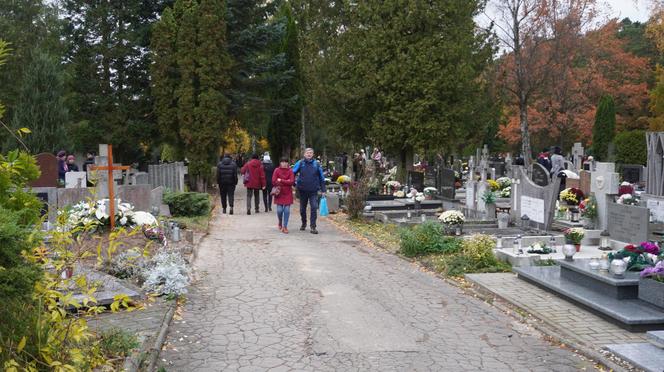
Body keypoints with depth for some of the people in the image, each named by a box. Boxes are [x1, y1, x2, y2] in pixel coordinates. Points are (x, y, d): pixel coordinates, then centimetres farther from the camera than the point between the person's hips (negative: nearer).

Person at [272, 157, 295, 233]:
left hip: (288, 193, 1)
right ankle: (280, 222, 26)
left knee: (287, 210, -3)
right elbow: (274, 181, -9)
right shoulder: (277, 170, 0)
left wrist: (281, 181, -12)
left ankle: (285, 226, 7)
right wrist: (286, 182, -9)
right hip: (279, 193, 0)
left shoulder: (290, 171, 1)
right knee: (279, 210, -3)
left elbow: (292, 181, -10)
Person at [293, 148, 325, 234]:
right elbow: (292, 173, 3)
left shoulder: (316, 164, 2)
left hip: (313, 191, -1)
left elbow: (321, 178, 8)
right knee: (302, 208, 13)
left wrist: (322, 190, 6)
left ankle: (313, 227, -8)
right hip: (302, 190, 1)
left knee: (314, 208, -12)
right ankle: (304, 224, 34)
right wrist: (294, 183, -4)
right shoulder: (300, 163, -1)